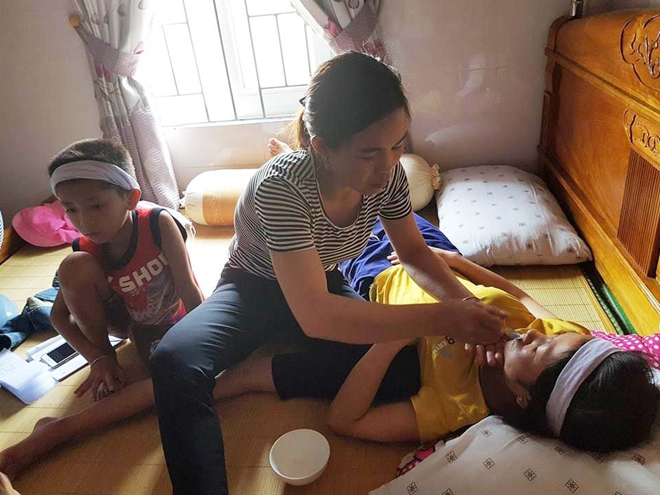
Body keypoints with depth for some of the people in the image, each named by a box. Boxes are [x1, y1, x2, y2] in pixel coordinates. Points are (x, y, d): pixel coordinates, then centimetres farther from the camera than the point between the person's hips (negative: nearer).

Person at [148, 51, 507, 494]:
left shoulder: (388, 174, -18)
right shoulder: (283, 187, -35)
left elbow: (414, 252, -2)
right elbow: (316, 316, -40)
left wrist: (464, 302, -22)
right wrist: (442, 317, -40)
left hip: (325, 286, 5)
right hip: (255, 288, -4)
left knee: (405, 367, -22)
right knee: (175, 361, -34)